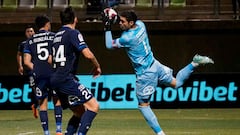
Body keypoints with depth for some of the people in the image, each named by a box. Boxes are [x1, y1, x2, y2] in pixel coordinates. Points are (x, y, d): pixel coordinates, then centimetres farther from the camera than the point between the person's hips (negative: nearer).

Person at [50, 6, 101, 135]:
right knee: (93, 106, -12)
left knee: (80, 112, 16)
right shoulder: (73, 33, -7)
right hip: (66, 79, -9)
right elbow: (88, 54, -16)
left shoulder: (57, 35, 19)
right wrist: (97, 66, 1)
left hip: (55, 80, 9)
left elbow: (51, 60, 28)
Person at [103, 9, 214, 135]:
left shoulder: (128, 38, -26)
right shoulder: (140, 24, -5)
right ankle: (195, 63, 5)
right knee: (176, 83, 25)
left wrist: (107, 28, -9)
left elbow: (109, 45, -12)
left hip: (145, 74, -8)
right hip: (154, 64, 8)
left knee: (143, 105, 5)